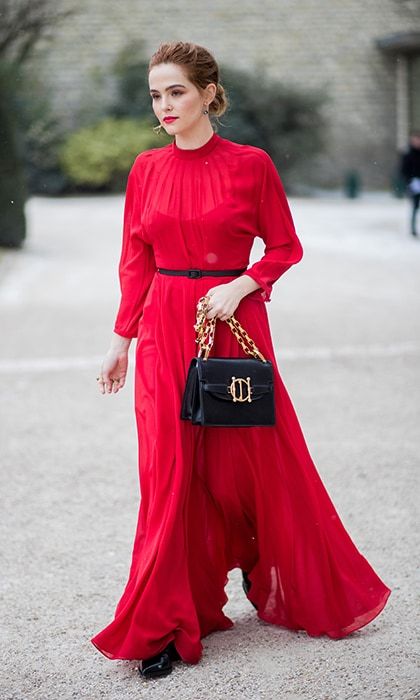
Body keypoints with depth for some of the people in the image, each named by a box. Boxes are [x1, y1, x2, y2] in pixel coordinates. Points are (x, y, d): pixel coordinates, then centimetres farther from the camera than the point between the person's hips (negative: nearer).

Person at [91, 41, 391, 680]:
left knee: (256, 462, 5)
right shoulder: (146, 169, 6)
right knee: (171, 473, 2)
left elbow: (286, 247, 2)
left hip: (235, 323, -2)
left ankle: (272, 582, 32)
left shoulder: (251, 164, -3)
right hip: (165, 330, 2)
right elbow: (136, 261, 10)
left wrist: (240, 286, -14)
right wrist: (122, 339, 8)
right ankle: (167, 624, 9)